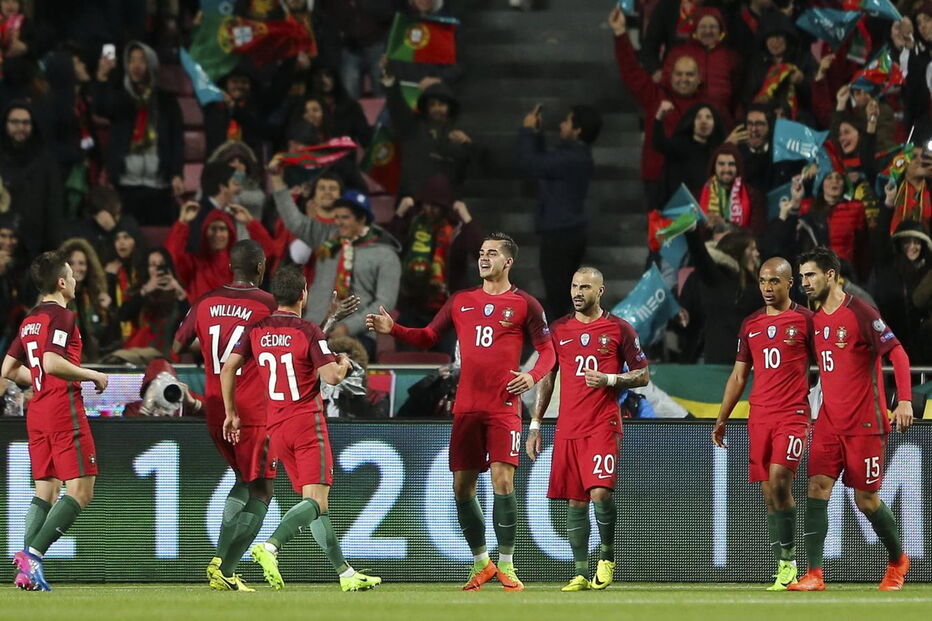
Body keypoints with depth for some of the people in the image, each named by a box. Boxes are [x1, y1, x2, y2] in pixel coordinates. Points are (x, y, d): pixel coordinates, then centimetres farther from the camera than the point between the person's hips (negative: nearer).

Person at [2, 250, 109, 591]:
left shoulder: (29, 322, 16)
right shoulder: (62, 317, -10)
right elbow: (52, 363, -23)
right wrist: (92, 375, -12)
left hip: (37, 413, 9)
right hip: (65, 411, -9)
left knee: (45, 490, 10)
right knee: (80, 491, -7)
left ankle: (29, 571, -1)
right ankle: (32, 554, -17)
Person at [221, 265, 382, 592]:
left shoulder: (256, 330, 4)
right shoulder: (309, 332, -10)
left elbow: (228, 369, 0)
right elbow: (331, 377, -16)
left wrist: (232, 414, 9)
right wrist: (343, 364, 7)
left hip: (275, 427, 6)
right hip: (308, 424, -6)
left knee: (315, 502, 10)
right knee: (315, 499, -10)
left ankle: (345, 573, 11)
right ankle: (270, 547, -33)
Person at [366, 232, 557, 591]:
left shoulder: (524, 304, 3)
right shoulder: (461, 302, 14)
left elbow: (547, 350, 4)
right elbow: (428, 338, 17)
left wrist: (533, 376, -15)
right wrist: (392, 329, 2)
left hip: (504, 407, -4)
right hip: (466, 407, 4)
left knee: (502, 481, -13)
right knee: (462, 486, 3)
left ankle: (506, 565, -2)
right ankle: (481, 563, 18)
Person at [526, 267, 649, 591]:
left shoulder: (619, 329, 1)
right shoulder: (558, 330, 11)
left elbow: (643, 376, 5)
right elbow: (546, 379, 15)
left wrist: (610, 379, -13)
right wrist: (535, 425, 10)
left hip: (603, 425, -4)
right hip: (567, 428, 4)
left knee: (600, 493, -18)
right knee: (575, 502, 3)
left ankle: (606, 558, 3)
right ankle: (581, 574, 9)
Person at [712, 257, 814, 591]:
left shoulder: (805, 320, 0)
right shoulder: (750, 325, 14)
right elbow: (738, 377, 19)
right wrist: (721, 420, 15)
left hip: (793, 415, -5)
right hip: (759, 417, 5)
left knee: (778, 479, -21)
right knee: (769, 491, 3)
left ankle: (788, 560, -14)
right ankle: (784, 567, 7)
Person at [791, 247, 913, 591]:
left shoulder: (860, 314, -11)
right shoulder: (815, 319, 10)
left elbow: (898, 353, -12)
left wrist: (905, 400, -21)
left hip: (865, 423, -6)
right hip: (829, 421, 6)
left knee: (866, 499, 2)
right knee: (817, 488, -10)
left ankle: (898, 560, 28)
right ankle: (814, 575, -12)